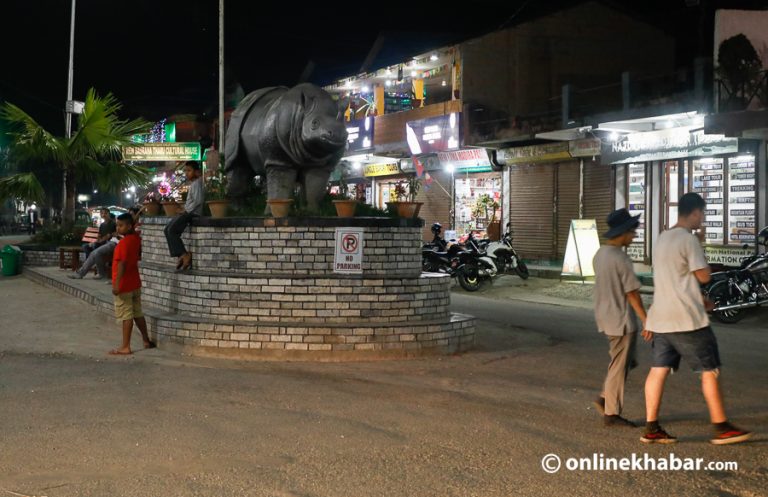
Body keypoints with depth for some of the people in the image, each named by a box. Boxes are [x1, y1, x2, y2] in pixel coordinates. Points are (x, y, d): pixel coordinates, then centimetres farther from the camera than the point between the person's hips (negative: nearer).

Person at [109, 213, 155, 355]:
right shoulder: (136, 239, 4)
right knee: (138, 314, 17)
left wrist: (116, 284, -25)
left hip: (124, 286, -9)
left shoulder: (124, 243, -20)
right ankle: (146, 341, 25)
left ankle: (125, 347, 0)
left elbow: (122, 264, -25)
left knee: (126, 316, -4)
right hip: (135, 284, 9)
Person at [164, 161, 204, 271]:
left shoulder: (197, 183, -10)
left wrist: (187, 210, -14)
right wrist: (185, 210, 7)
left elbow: (197, 201, -19)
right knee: (168, 229, 4)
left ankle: (184, 255, -15)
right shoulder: (193, 183, 20)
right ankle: (182, 255, -1)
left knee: (172, 230, -19)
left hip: (194, 213, -10)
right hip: (189, 212, 10)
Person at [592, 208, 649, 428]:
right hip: (622, 321, -8)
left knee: (624, 362, 21)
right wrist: (646, 321, -12)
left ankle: (605, 398, 16)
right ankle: (612, 413, 10)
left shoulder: (599, 254, 5)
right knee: (619, 368, 3)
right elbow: (632, 294, -19)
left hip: (605, 318, 8)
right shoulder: (621, 259, -21)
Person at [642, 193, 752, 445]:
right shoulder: (688, 239, -13)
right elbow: (703, 276, -10)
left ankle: (651, 428, 6)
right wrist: (701, 245, 1)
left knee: (658, 370, 6)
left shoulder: (662, 239, 15)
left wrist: (699, 297, 23)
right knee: (709, 371, 2)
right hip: (687, 319, -8)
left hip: (660, 318, 8)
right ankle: (721, 428, 6)